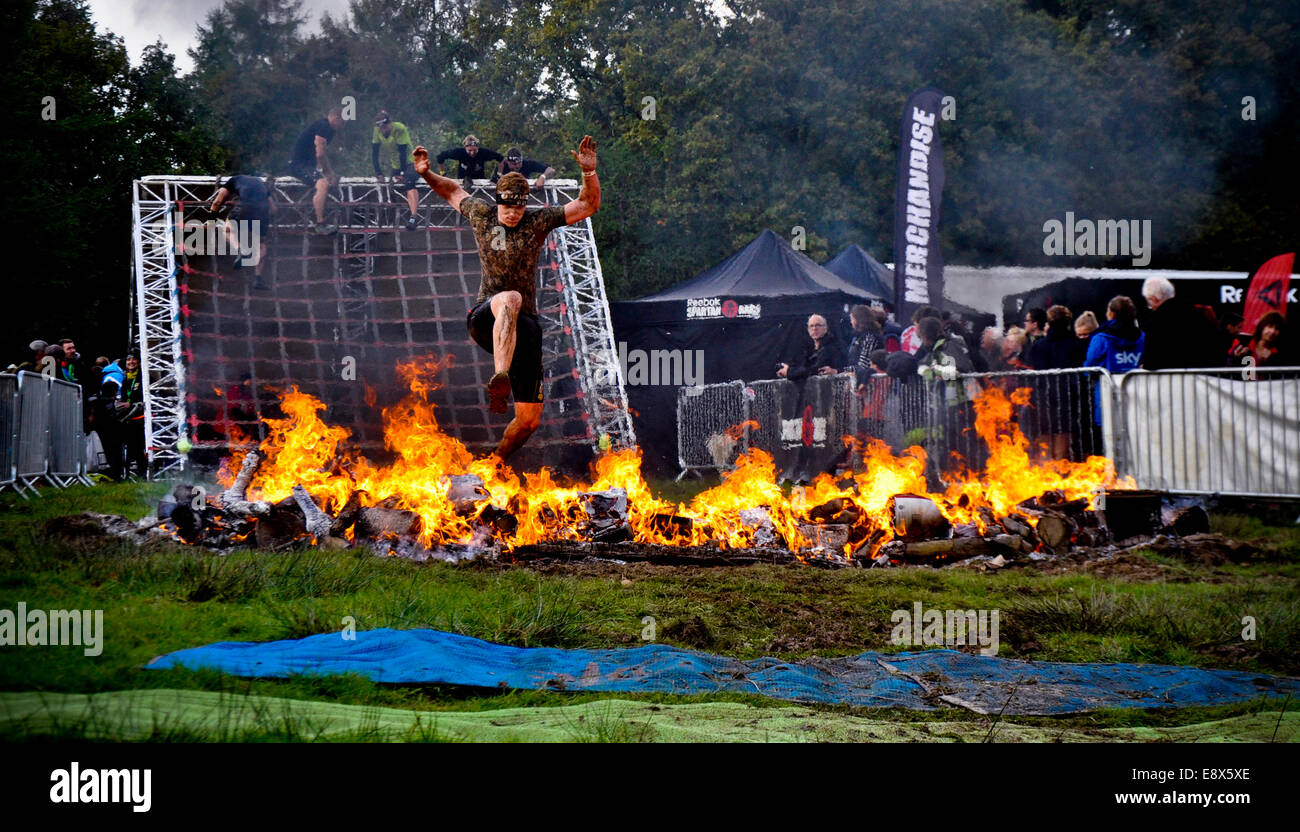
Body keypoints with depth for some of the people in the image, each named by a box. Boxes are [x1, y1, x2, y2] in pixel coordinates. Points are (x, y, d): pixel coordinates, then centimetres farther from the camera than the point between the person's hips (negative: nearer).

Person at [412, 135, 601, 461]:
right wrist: (427, 174, 11)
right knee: (510, 298, -42)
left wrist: (589, 172, -18)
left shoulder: (538, 222, 3)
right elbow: (454, 192, 26)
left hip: (525, 326, 2)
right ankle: (499, 381, -60)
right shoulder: (480, 214, 6)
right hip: (484, 318, -2)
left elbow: (589, 205, -1)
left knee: (529, 419, 0)